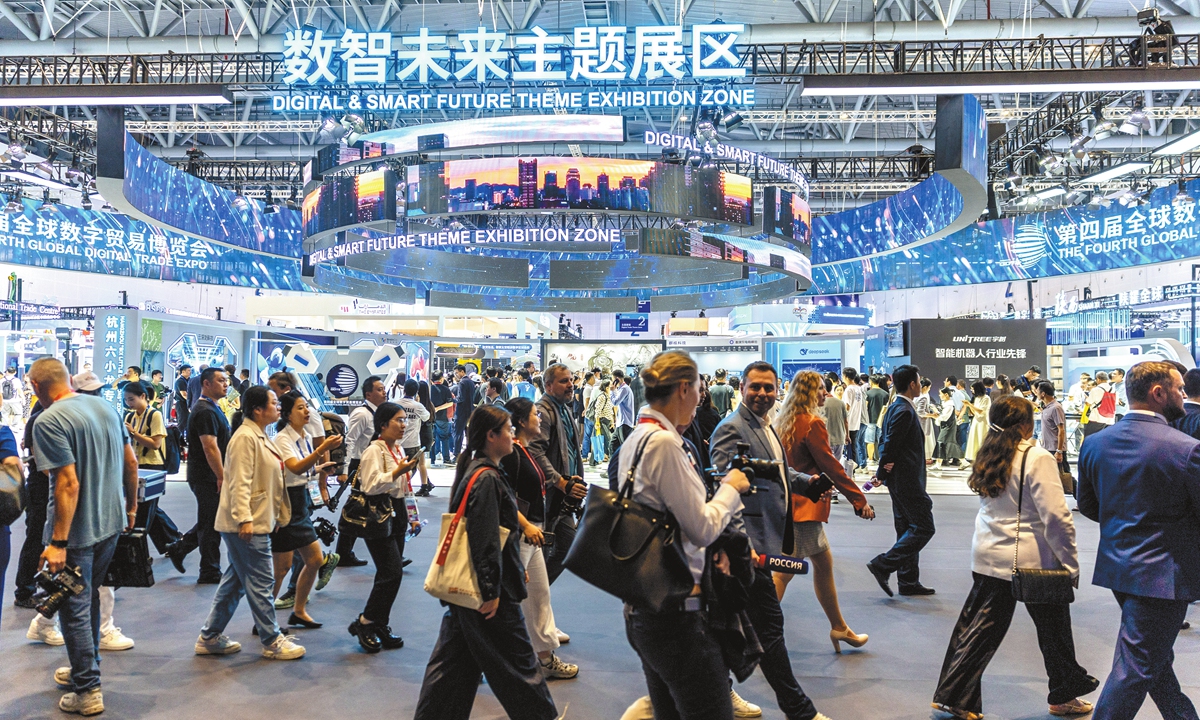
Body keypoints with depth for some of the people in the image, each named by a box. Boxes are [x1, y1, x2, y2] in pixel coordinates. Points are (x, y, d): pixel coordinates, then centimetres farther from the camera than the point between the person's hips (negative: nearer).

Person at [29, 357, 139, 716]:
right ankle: (85, 668, 39)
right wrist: (131, 508, 19)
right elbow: (131, 462, 8)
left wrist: (58, 542, -22)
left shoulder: (48, 421, -18)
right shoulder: (105, 407, 4)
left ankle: (88, 692, 14)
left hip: (76, 531, -7)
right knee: (90, 600, 23)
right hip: (110, 524, 7)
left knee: (74, 611, 6)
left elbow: (69, 483, -24)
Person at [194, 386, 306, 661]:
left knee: (235, 581, 16)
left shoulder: (260, 436, 16)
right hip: (248, 524, -11)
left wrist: (276, 516, 24)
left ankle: (210, 638, 25)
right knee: (260, 583, -1)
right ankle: (272, 642, 8)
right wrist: (244, 519, -26)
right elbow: (240, 482, -22)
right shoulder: (245, 437, -16)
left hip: (257, 522, 11)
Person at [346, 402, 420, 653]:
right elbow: (371, 486, -23)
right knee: (392, 573, -11)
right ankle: (364, 623, 4)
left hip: (396, 516, 9)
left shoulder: (398, 449, 15)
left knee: (390, 574, 9)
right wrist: (398, 472, -28)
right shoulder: (374, 451, -13)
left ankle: (380, 627, 20)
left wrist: (409, 516, 24)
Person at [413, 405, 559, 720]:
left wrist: (516, 568, 24)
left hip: (466, 587, 9)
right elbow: (485, 542, -24)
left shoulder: (476, 470, 10)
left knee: (455, 657, 15)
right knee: (516, 658, 9)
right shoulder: (487, 479, -20)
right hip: (489, 590, -9)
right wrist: (492, 591, -20)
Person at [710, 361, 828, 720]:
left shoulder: (766, 426, 16)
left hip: (762, 540, 10)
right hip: (750, 542, -10)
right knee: (769, 624, -1)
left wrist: (807, 481, 8)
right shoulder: (733, 428, -14)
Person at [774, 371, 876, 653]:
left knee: (823, 563, 17)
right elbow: (831, 467, -14)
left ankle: (839, 628, 28)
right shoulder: (812, 424, -15)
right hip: (805, 505, -9)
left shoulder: (786, 421, 10)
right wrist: (860, 500, -8)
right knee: (784, 572, -5)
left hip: (794, 500, 9)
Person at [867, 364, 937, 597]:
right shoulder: (904, 411, -19)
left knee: (908, 529, 14)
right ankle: (883, 565, -6)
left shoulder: (896, 407, 13)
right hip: (907, 479, -11)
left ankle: (909, 581, 21)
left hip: (901, 480, 11)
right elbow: (890, 445, -20)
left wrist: (884, 470, 0)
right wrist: (882, 475, -10)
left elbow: (888, 443, 14)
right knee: (923, 527, -5)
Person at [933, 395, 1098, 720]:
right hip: (1032, 559, -5)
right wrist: (1071, 564, -10)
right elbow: (1056, 517, -17)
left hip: (989, 556, 6)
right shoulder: (1037, 459, -16)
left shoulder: (988, 457, 4)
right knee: (1053, 629, 16)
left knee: (980, 627, 10)